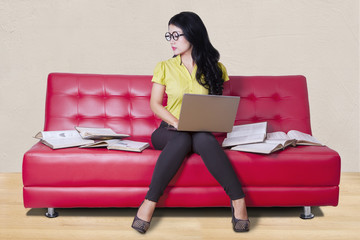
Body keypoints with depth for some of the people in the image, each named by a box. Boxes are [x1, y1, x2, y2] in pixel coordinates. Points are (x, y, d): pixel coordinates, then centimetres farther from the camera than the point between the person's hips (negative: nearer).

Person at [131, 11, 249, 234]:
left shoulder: (214, 67, 9)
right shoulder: (164, 67, 8)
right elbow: (155, 103, 3)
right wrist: (177, 123, -13)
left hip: (203, 132, 0)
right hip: (170, 130, 0)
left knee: (204, 139, -37)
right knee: (182, 139, -37)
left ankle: (238, 200, -37)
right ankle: (150, 202, -36)